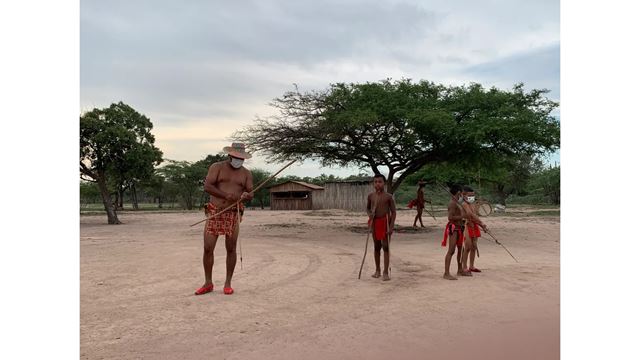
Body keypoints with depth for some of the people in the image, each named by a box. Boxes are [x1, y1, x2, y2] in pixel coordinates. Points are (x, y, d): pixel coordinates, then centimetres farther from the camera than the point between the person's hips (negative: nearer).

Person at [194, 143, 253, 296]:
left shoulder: (246, 173, 8)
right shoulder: (217, 167, 1)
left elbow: (251, 194, 6)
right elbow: (207, 186, -10)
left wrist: (246, 195, -20)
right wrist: (225, 195, -24)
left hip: (233, 215, 1)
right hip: (214, 213, -1)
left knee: (231, 249, 2)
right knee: (208, 248, -2)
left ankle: (228, 283, 16)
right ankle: (208, 284, 12)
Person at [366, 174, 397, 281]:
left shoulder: (388, 196, -8)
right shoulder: (371, 196, 3)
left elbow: (393, 212, -7)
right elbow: (368, 208, 17)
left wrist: (391, 226, -15)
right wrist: (370, 214, -6)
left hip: (385, 222, -4)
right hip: (374, 223, 4)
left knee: (385, 247, -4)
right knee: (376, 247, 12)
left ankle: (386, 272, -2)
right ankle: (377, 270, 23)